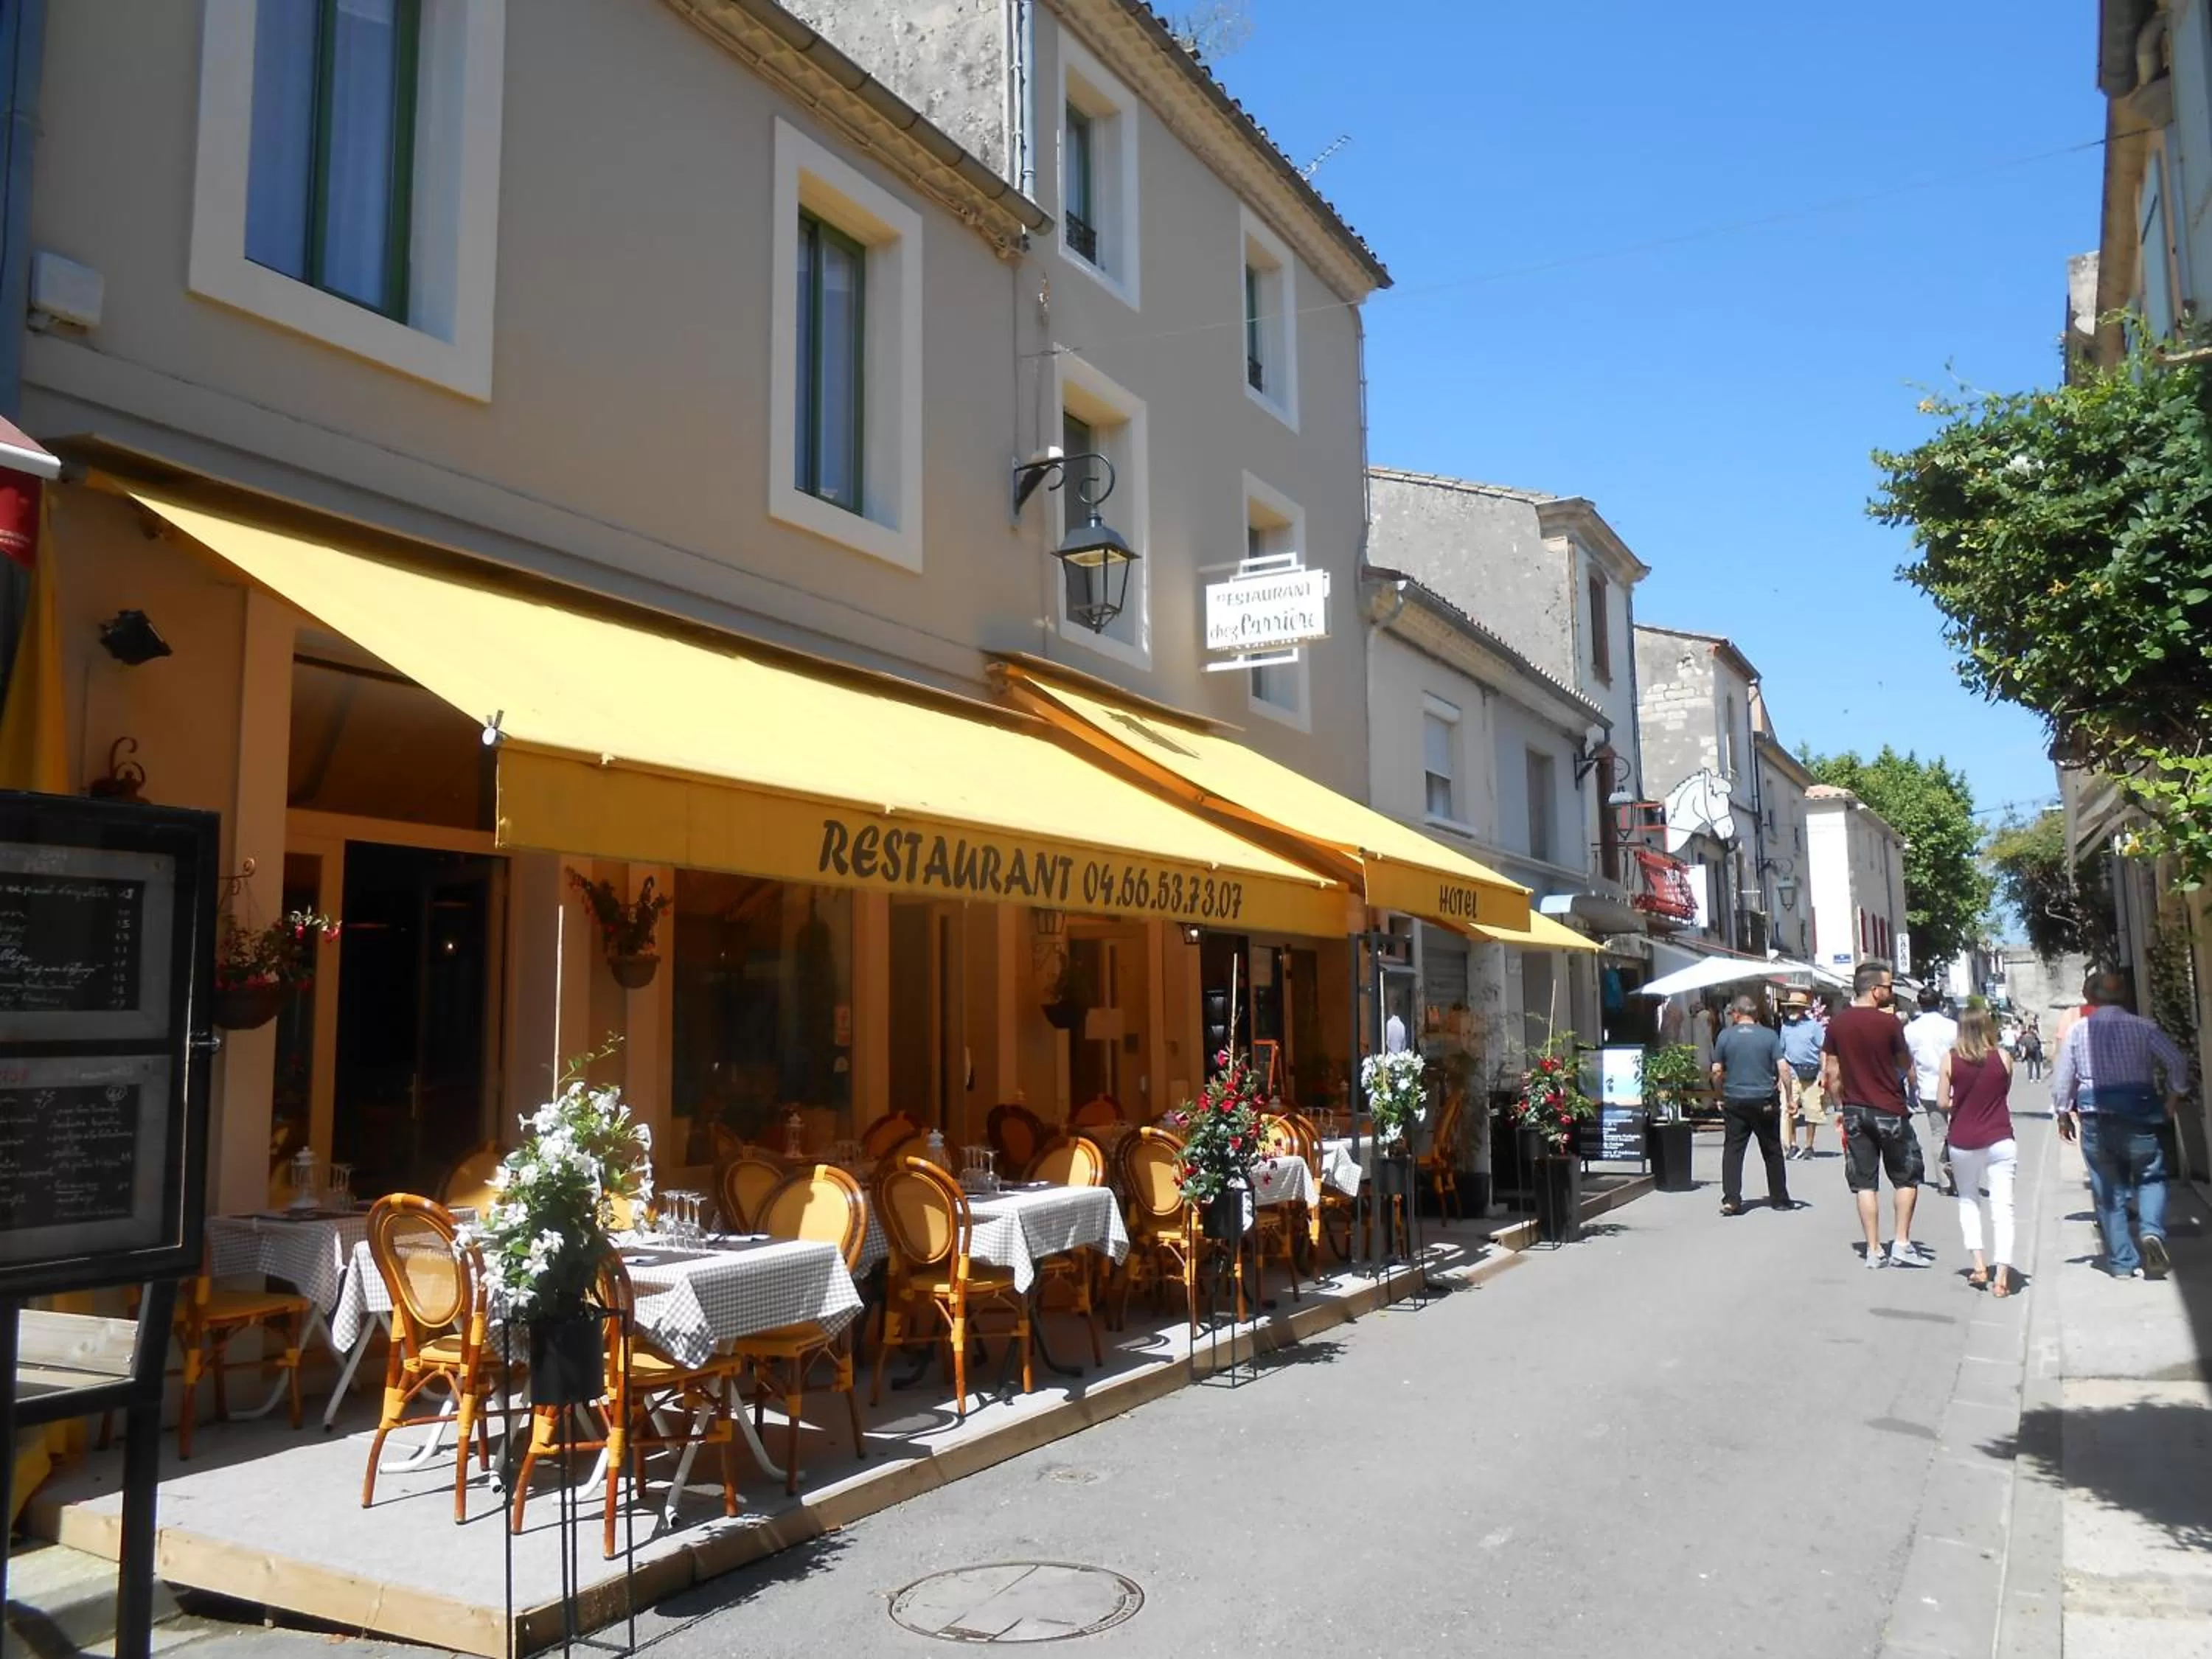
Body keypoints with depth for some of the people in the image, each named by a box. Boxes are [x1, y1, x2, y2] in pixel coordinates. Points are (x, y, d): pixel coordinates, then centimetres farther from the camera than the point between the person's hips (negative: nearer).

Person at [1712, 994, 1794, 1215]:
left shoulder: (1725, 1036, -2)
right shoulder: (1770, 1035, -2)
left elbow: (1717, 1072, -1)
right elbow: (1783, 1068, -8)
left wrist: (1721, 1095, 13)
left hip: (1735, 1101, 0)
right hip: (1765, 1102, 1)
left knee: (1732, 1150, 2)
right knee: (1772, 1151, 13)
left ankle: (1731, 1199, -7)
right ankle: (1779, 1198, 22)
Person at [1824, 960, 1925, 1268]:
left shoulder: (1837, 1023, 1)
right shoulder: (1889, 1022, -12)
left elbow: (1832, 1072, 4)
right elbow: (1907, 1067, -2)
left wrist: (1842, 1106, 12)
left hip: (1854, 1111, 4)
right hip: (1889, 1110, -4)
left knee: (1865, 1182, 7)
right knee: (1906, 1177, 12)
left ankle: (1873, 1251, 9)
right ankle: (1902, 1243, 8)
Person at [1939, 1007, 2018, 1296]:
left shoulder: (1949, 1060, -5)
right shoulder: (2002, 1057, -3)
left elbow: (1941, 1104, -4)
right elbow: (2005, 1092, 10)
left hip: (1963, 1141, 0)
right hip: (1999, 1139, 0)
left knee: (1968, 1199, 18)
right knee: (2002, 1204, 0)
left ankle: (1978, 1264, 6)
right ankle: (2002, 1274, -6)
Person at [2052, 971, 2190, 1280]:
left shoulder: (2077, 1031, 2)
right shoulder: (2142, 1028, -3)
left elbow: (2062, 1077, 3)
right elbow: (2177, 1062, -9)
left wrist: (2063, 1114, 14)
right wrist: (2173, 1096, 7)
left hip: (2094, 1116, 1)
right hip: (2137, 1112, -1)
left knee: (2108, 1191, 8)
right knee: (2151, 1177, 14)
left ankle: (2122, 1262, 10)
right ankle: (2152, 1233, -12)